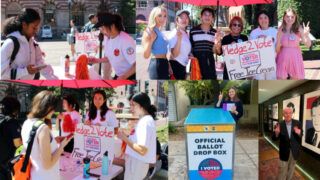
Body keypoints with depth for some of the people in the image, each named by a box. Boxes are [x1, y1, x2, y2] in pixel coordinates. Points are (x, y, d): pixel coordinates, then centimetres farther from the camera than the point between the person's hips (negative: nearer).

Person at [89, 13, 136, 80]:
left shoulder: (126, 40, -26)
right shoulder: (107, 38, 0)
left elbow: (136, 64, -26)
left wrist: (124, 77, -31)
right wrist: (98, 60, 4)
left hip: (130, 77, -8)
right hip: (118, 76, 8)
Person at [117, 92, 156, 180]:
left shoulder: (146, 122, -18)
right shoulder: (143, 120, 13)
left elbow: (142, 150, -24)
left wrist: (125, 138, -17)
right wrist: (126, 137, 7)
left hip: (138, 163, -10)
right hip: (134, 161, 10)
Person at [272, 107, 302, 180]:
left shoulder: (297, 123, -5)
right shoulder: (279, 125, -10)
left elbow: (301, 137, -5)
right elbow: (274, 139, -8)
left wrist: (299, 133, -28)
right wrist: (276, 133, -31)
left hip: (294, 151, 2)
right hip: (284, 151, -2)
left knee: (291, 169, 17)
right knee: (282, 170, 2)